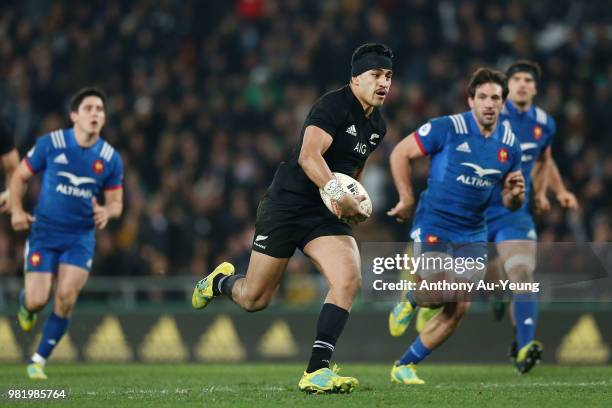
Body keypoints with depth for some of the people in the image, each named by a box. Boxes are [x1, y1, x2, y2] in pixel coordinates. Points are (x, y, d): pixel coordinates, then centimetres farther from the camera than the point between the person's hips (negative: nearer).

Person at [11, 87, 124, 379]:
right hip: (44, 232, -1)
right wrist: (16, 210, -11)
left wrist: (107, 211, -17)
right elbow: (19, 176, 3)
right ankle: (26, 305, 32)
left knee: (65, 300, -12)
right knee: (37, 300, -8)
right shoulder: (50, 144, -7)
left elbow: (116, 202, 7)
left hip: (81, 237, 1)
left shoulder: (110, 159, -2)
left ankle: (39, 360, 5)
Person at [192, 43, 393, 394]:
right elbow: (309, 156, -29)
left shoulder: (377, 126, 11)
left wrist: (355, 202, 16)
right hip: (288, 204, -6)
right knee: (254, 299, 3)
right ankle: (219, 282, 41)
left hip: (327, 214, 6)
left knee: (349, 278, -20)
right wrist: (339, 195, -40)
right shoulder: (333, 105, -16)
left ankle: (316, 371, -19)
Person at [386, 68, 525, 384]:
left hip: (472, 234, 5)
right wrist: (407, 200, -7)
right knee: (438, 292, -24)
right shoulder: (447, 128, -12)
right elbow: (399, 153, -5)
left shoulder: (509, 145, 3)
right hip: (433, 225, -5)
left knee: (458, 308, -1)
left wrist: (515, 194, -11)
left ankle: (404, 367, 14)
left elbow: (510, 204, 12)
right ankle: (409, 302, 14)